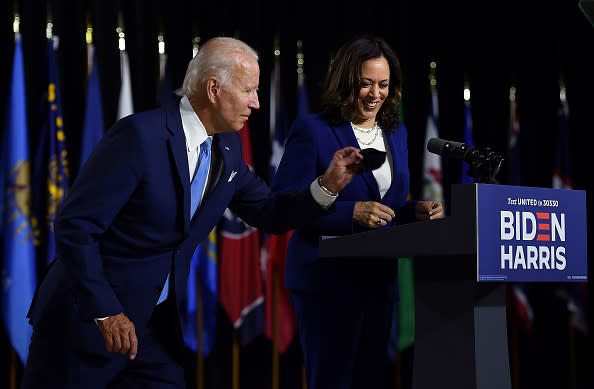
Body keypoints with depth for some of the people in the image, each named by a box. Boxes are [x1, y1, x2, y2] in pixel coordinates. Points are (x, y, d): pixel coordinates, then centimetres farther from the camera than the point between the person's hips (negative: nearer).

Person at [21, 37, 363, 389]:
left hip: (156, 321, 7)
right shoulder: (139, 135, -21)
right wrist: (105, 312, -23)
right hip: (85, 318, -7)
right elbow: (75, 225, -21)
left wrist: (328, 185, -2)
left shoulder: (228, 149, 4)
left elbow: (269, 214, 14)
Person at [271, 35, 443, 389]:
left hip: (379, 280, 7)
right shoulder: (312, 131, -8)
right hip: (326, 281, -7)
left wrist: (417, 211, 0)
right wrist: (352, 213, -22)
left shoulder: (396, 133, 14)